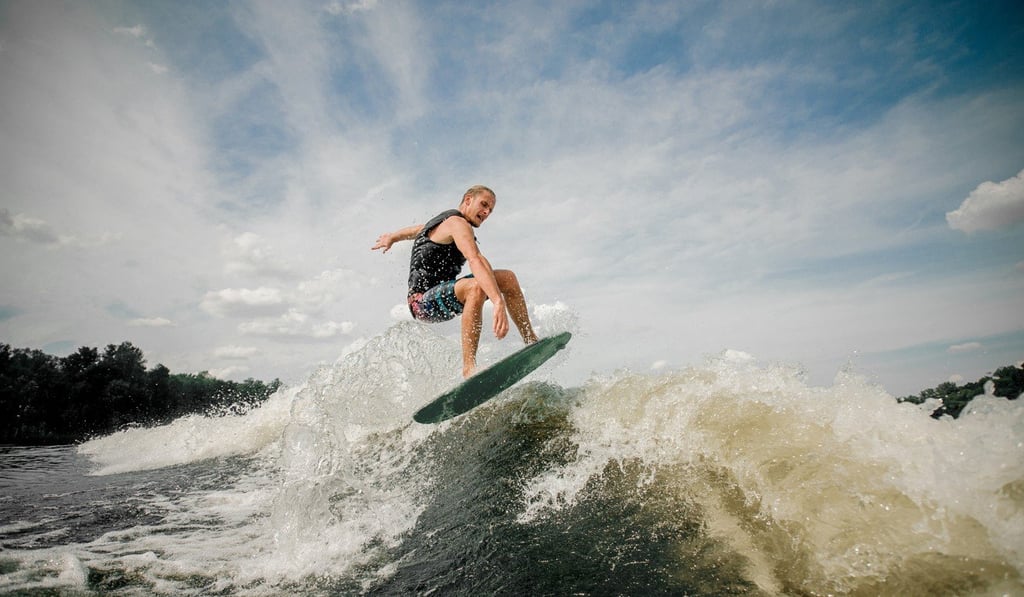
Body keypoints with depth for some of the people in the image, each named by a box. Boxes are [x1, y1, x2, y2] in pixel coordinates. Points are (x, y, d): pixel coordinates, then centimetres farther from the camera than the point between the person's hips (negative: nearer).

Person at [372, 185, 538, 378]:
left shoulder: (446, 220, 18)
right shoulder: (457, 223, -15)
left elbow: (418, 228, 37)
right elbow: (476, 260, -33)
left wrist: (392, 237, 56)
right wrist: (498, 302, -46)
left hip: (442, 295, 10)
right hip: (425, 302, -10)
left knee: (507, 278, 2)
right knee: (476, 286, -39)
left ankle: (531, 341, 2)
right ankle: (469, 367, -39)